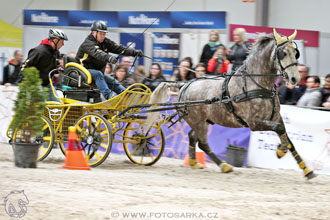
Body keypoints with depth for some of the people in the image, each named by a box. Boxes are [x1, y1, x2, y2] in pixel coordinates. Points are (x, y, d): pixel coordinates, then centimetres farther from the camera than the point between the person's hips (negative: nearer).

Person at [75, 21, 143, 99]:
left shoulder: (105, 42, 7)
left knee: (114, 82, -1)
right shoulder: (87, 43, -18)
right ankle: (108, 95, -46)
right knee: (97, 74, -33)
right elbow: (96, 53, -38)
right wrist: (109, 58, -57)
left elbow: (119, 48, -2)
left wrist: (135, 52, -17)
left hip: (98, 73, 9)